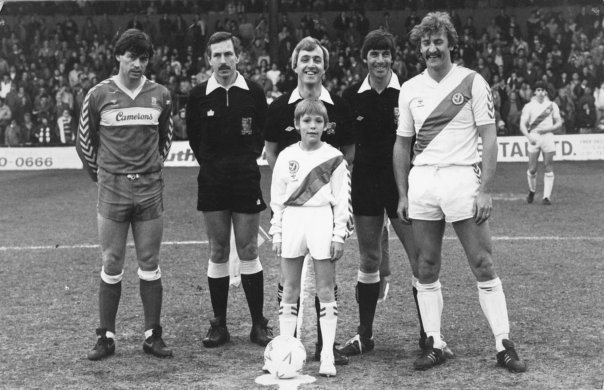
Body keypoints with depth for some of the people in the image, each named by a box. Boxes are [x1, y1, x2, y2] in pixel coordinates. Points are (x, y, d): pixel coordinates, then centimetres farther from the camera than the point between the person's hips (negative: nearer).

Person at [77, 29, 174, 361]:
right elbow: (84, 140, 9)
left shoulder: (160, 96, 4)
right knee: (111, 265, 1)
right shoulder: (99, 95, -1)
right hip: (112, 189, -2)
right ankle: (106, 337, 9)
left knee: (150, 265, 5)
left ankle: (152, 335, 12)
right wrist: (100, 174, 12)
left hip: (150, 187, 2)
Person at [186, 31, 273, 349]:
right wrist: (212, 165, 10)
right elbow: (194, 137, 12)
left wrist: (247, 161, 7)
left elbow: (264, 133, 9)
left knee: (248, 252, 1)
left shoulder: (254, 93, 0)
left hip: (246, 180, -1)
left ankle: (258, 324, 10)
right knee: (218, 253, 5)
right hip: (211, 183, 1)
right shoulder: (198, 96, 1)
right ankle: (219, 324, 13)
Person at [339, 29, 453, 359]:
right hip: (365, 183, 3)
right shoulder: (352, 96, 5)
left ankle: (428, 334, 8)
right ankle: (364, 335, 20)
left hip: (403, 184, -3)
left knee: (421, 258, -4)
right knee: (369, 260, 10)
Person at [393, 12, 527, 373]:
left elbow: (489, 139, -4)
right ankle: (435, 345, 13)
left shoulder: (472, 82, 0)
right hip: (422, 182, 4)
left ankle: (504, 345, 3)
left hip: (462, 178, -3)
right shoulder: (410, 89, 11)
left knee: (483, 265, -4)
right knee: (427, 268, 5)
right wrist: (403, 195, 8)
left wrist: (486, 190, -11)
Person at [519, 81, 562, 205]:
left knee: (549, 168, -4)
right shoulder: (528, 106, 5)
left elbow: (559, 123, 8)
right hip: (534, 137, -1)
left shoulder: (552, 105, 9)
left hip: (548, 136, 1)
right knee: (532, 169, -2)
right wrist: (529, 136, -16)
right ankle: (532, 191, 22)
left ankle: (547, 196, -1)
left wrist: (548, 129, -9)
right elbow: (522, 125, 0)